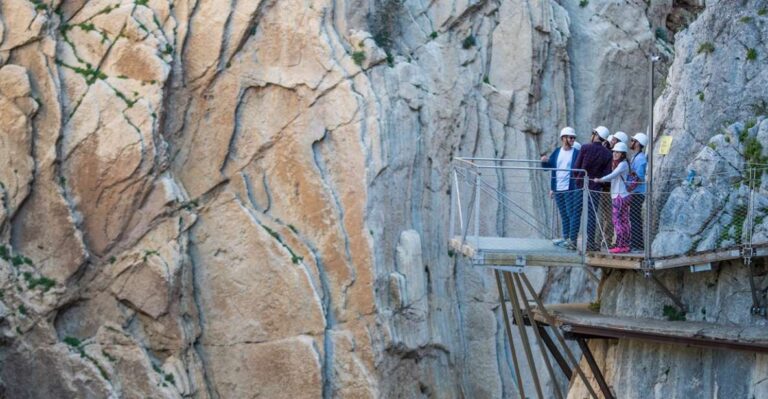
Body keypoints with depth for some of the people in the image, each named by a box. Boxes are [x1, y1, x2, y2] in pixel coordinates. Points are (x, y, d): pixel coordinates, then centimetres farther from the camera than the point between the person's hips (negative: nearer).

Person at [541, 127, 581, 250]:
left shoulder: (577, 153, -2)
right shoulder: (557, 152, 12)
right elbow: (549, 166, 15)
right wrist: (545, 161, -5)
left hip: (571, 189, -5)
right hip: (558, 189, 5)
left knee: (572, 214, -7)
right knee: (564, 215, 12)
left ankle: (572, 240, -9)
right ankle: (566, 238, 20)